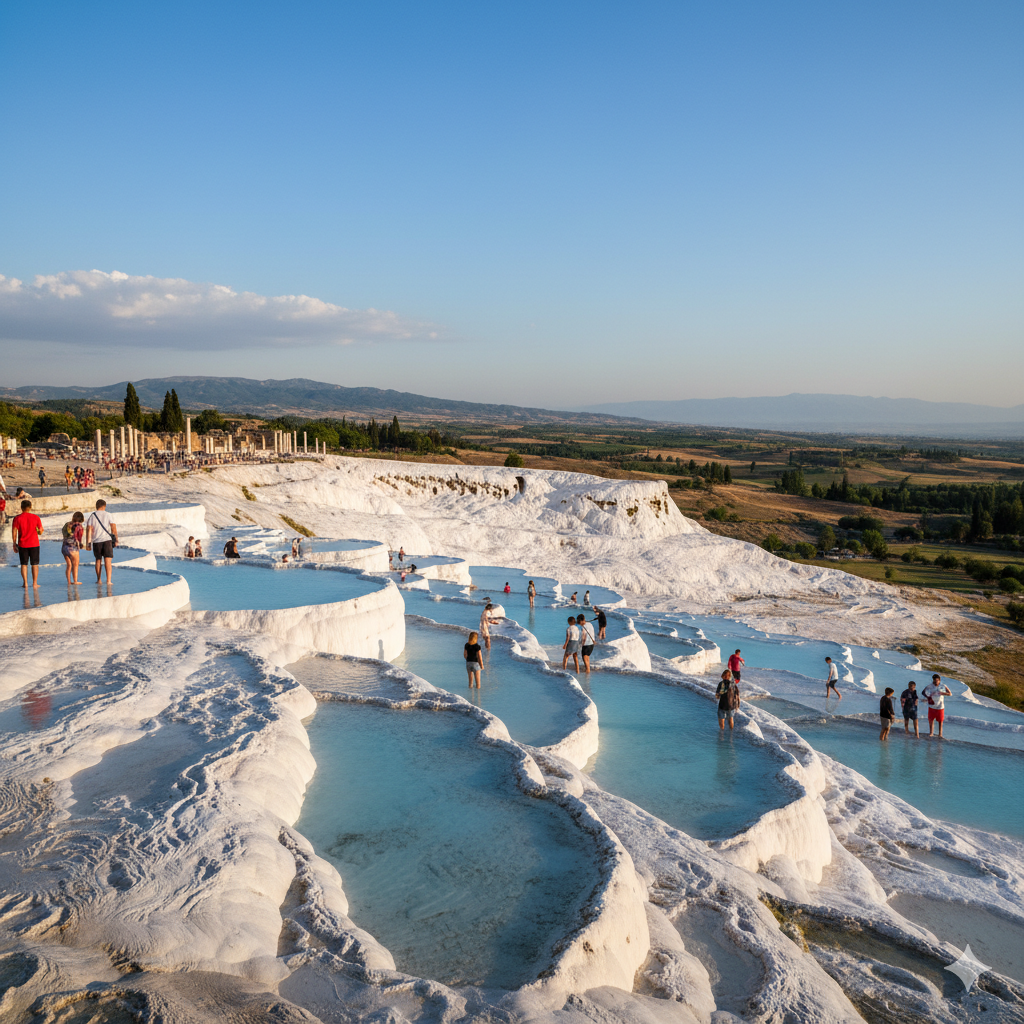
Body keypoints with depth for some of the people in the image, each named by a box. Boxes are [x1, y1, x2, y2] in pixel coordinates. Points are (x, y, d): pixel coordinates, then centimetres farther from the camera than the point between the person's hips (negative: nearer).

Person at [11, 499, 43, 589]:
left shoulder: (17, 518, -5)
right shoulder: (36, 517, -3)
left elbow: (14, 532, -6)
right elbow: (40, 532, -1)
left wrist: (14, 544, 3)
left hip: (22, 544, 0)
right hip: (34, 544, 0)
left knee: (24, 564, 7)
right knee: (35, 564, 8)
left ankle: (25, 583, 4)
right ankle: (35, 583, 8)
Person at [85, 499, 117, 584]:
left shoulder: (92, 516, 4)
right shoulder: (107, 514, 2)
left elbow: (89, 529, -3)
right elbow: (113, 528, -3)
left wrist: (87, 542, -2)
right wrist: (116, 540, 2)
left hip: (96, 541, 2)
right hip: (107, 540, -2)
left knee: (98, 560, 15)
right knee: (108, 561, -4)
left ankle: (98, 580, 22)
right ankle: (108, 580, -12)